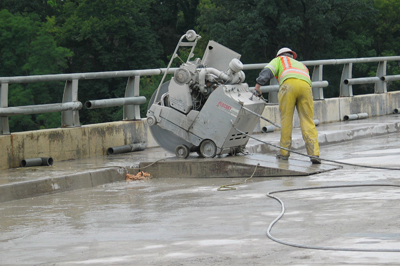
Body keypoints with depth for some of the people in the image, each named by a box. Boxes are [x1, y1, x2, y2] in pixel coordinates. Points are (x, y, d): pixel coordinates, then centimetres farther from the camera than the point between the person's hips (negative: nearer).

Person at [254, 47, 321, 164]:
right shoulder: (302, 65, 43)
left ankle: (284, 152, 7)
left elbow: (267, 71, 14)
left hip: (289, 84, -3)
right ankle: (314, 153, -11)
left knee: (286, 118, 4)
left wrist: (258, 85, 5)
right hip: (306, 85, 3)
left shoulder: (280, 60, 31)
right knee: (307, 121, 1)